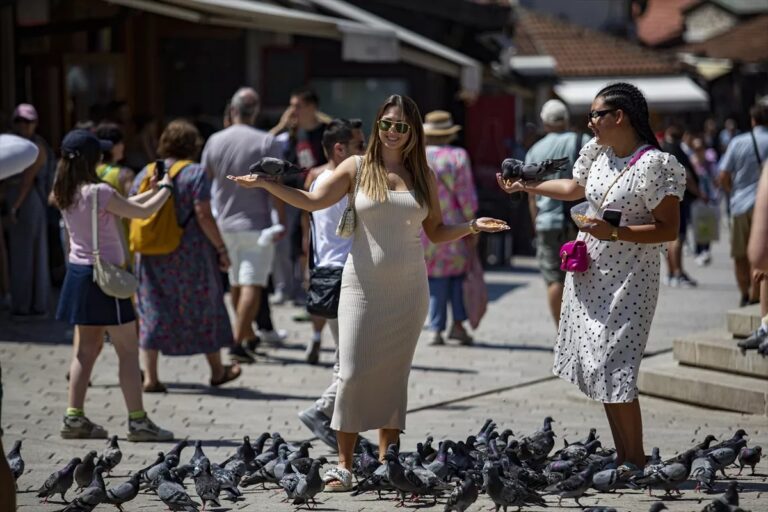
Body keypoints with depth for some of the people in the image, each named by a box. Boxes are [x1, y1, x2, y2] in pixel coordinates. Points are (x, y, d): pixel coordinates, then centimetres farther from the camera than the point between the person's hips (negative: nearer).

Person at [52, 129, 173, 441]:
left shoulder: (67, 194, 6)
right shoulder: (98, 192, -19)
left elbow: (123, 206, 15)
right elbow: (142, 212, -9)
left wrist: (153, 191, 19)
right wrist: (166, 188, 7)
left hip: (79, 273, 8)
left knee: (86, 349, 13)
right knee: (128, 351, -1)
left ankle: (74, 417, 12)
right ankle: (138, 421, 0)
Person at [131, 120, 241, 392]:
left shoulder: (145, 174, 6)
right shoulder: (195, 173, -8)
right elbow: (203, 216, -15)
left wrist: (136, 249, 13)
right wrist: (221, 249, -8)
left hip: (151, 256, 4)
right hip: (190, 254, -3)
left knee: (152, 311, 8)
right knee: (203, 307, 12)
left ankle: (150, 376, 2)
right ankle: (217, 370, 24)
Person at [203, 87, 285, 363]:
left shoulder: (215, 141, 2)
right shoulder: (266, 142, -11)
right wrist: (282, 220, -5)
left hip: (225, 224, 5)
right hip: (256, 224, -5)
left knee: (236, 284, 17)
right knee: (252, 285, -7)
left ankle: (249, 336, 30)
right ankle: (238, 342, -17)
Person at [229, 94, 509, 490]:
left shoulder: (423, 176, 9)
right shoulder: (358, 167, 2)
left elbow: (436, 232, 14)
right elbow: (312, 200, -4)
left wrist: (471, 227, -2)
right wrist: (266, 184, -13)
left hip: (408, 290, 2)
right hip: (363, 286, -2)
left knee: (393, 374, 5)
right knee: (353, 372, -7)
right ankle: (344, 465, -1)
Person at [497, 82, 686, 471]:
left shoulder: (655, 165, -18)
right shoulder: (597, 153, 7)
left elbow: (669, 230, -18)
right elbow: (575, 188, 27)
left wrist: (616, 232, -26)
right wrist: (525, 186, 31)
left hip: (627, 281, -8)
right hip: (590, 274, 8)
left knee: (613, 369, -12)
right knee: (598, 366, 8)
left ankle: (636, 461, 0)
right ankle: (622, 458, 16)